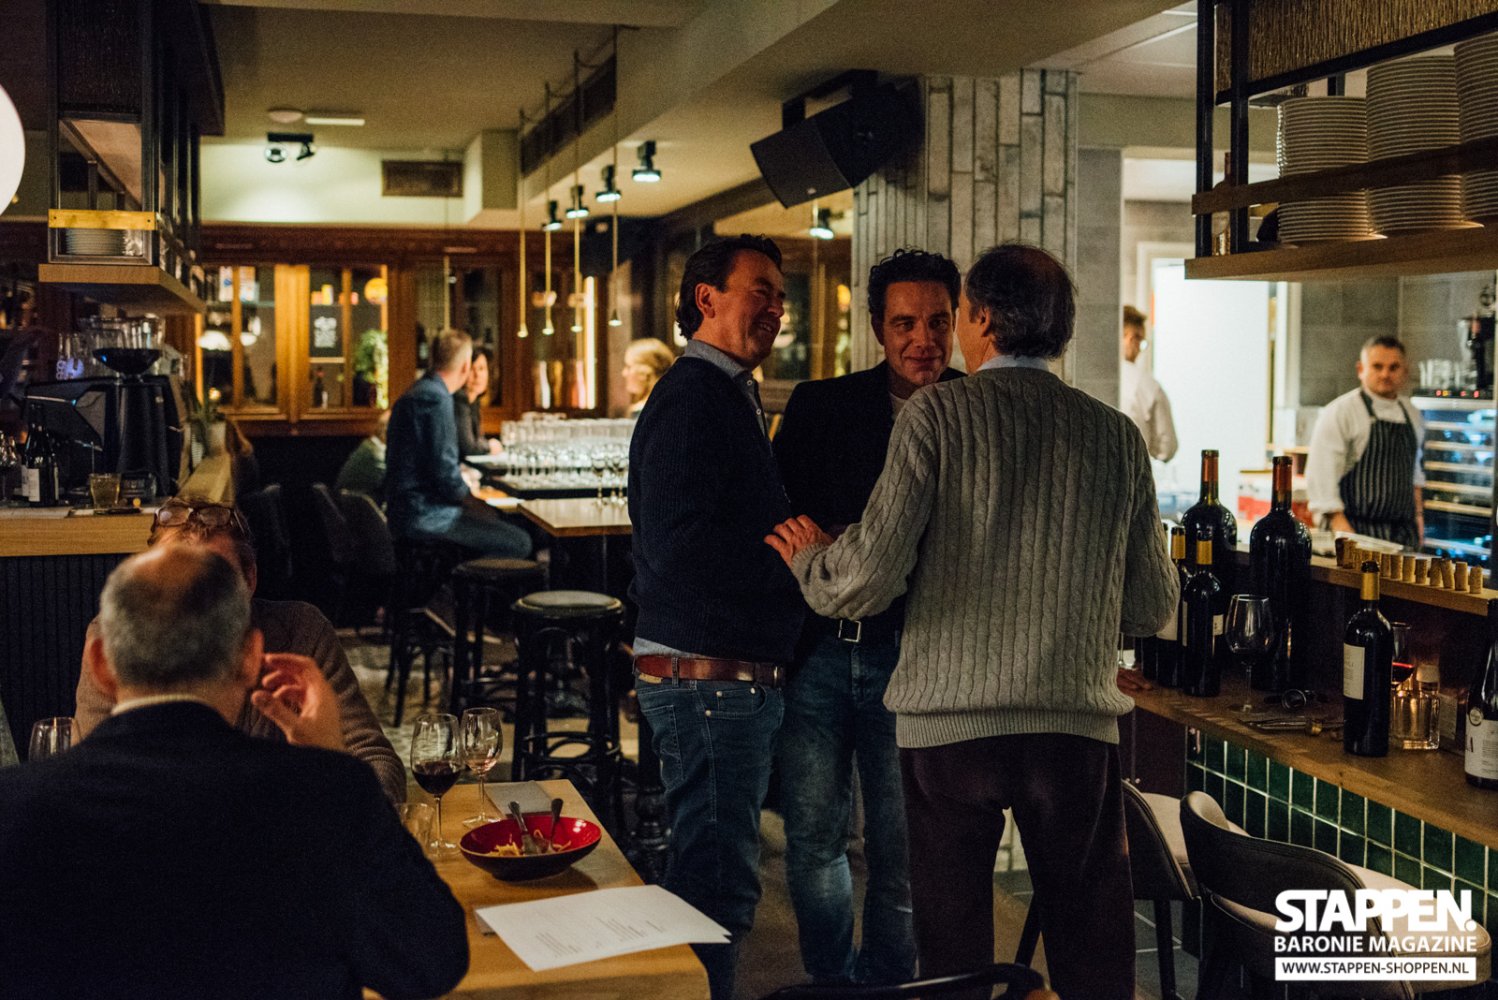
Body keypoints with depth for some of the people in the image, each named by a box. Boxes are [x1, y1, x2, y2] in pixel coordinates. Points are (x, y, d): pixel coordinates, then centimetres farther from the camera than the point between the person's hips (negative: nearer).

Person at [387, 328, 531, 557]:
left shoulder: (413, 394, 14)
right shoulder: (437, 399, -18)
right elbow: (444, 470, -22)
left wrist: (459, 474, 20)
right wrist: (468, 494, -5)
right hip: (426, 518, -10)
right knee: (519, 543, -8)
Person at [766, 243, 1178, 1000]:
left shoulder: (938, 414, -4)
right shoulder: (1116, 435, 6)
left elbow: (871, 576, -12)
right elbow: (1153, 608, 11)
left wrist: (808, 559, 9)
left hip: (950, 718, -2)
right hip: (1078, 720, 3)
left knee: (953, 939, 11)